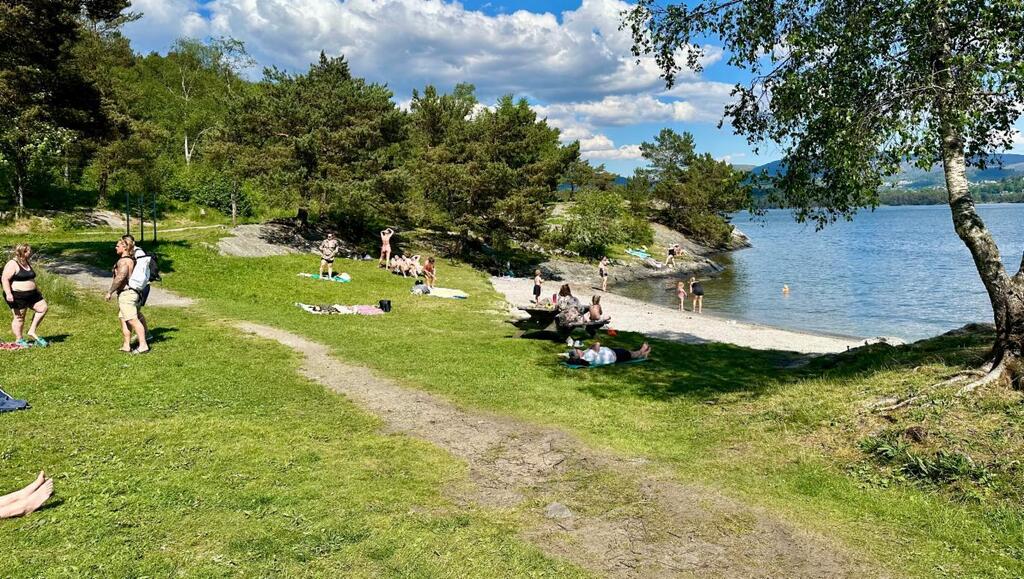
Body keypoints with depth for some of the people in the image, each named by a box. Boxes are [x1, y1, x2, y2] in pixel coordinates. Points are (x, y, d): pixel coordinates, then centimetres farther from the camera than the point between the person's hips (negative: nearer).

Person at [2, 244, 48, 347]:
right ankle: (19, 339, 13)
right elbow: (5, 279, -20)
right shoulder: (12, 264, -15)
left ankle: (32, 331, 11)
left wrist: (37, 290, 26)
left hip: (31, 294, 9)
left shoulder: (27, 263, 12)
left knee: (43, 308, 3)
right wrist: (8, 294, -29)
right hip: (17, 296, -9)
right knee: (19, 318, 0)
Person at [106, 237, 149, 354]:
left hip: (126, 294, -11)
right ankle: (126, 345, 17)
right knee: (123, 319, 14)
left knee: (133, 320, -11)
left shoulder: (123, 261, -15)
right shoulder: (132, 259, 16)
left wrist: (110, 292, -16)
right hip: (132, 291, 11)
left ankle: (143, 345, -13)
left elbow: (120, 277, -24)